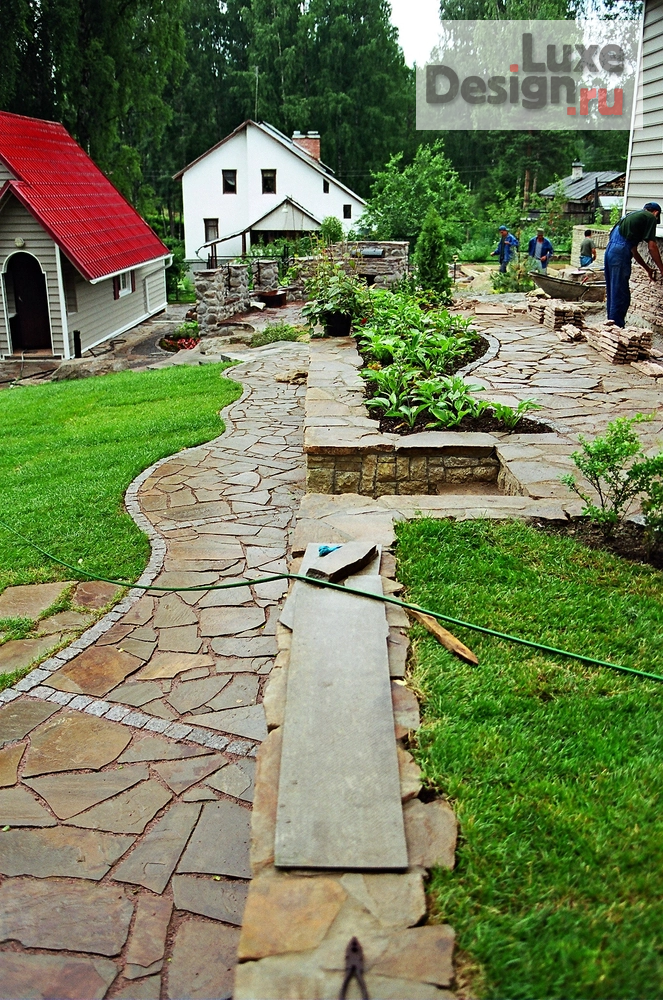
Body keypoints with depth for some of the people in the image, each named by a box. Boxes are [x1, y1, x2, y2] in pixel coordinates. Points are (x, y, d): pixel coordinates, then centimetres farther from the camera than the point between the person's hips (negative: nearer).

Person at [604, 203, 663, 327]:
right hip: (620, 255, -9)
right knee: (621, 298, -5)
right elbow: (652, 247, -2)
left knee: (613, 295, 15)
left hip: (610, 252, 9)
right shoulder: (651, 218, 4)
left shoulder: (632, 215, 29)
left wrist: (647, 268, 37)